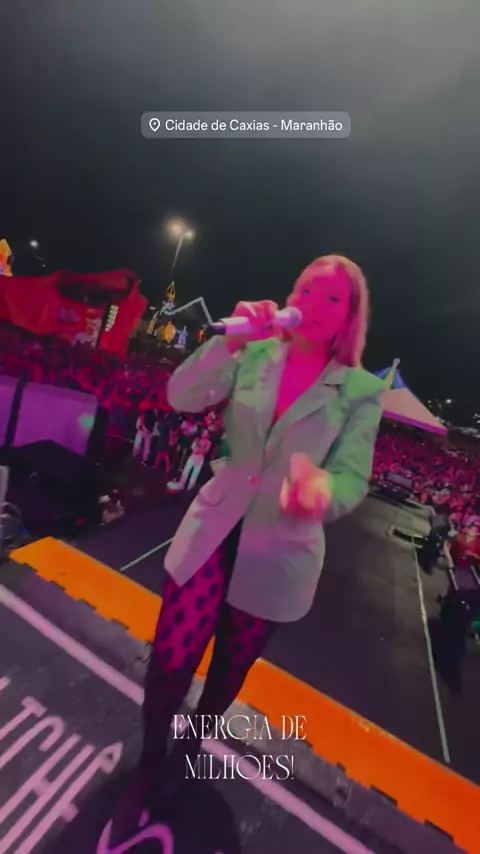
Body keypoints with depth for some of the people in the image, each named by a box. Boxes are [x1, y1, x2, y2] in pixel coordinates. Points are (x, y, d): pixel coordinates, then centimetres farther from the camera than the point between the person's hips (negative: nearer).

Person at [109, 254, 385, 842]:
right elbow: (182, 398, -10)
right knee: (168, 664, 6)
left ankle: (185, 759, 56)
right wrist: (233, 339, -22)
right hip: (212, 533, 1)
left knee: (229, 672, 21)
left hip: (280, 553, 0)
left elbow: (353, 477, -11)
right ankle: (146, 771, 42)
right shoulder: (256, 356, 0)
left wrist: (322, 490, -35)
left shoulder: (361, 391, -5)